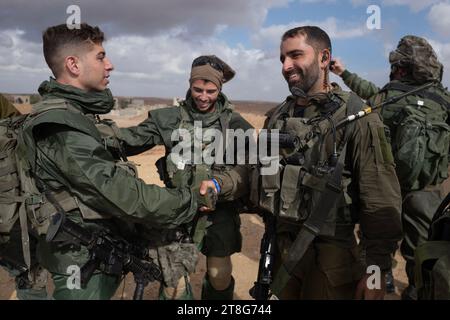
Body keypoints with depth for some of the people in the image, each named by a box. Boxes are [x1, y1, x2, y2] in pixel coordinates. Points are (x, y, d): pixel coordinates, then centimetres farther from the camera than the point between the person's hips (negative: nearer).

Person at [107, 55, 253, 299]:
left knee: (219, 277, 8)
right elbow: (130, 140, -4)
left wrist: (218, 185, -31)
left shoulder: (235, 124, -3)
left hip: (219, 209, 0)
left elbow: (246, 171, -13)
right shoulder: (169, 119, 2)